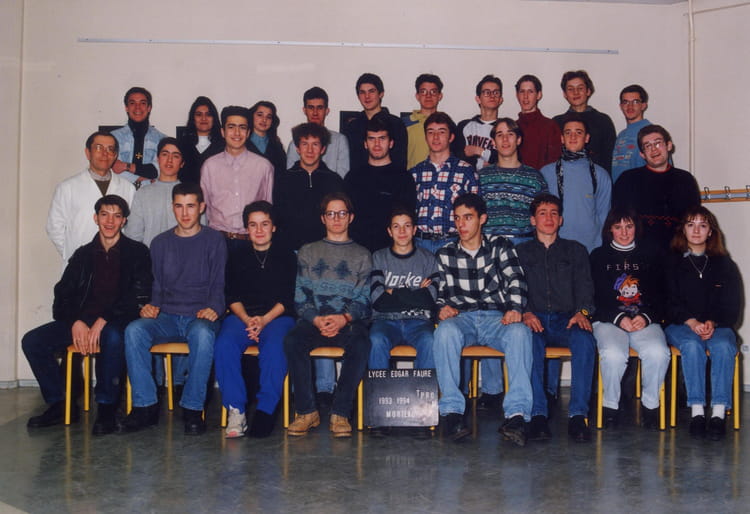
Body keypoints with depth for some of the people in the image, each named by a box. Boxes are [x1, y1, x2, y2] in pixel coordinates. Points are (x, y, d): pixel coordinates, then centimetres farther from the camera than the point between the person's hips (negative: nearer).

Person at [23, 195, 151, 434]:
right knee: (31, 341, -15)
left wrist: (103, 321, -19)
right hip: (80, 321, 5)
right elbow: (62, 295, 11)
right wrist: (75, 322, -11)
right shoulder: (83, 255, 17)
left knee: (113, 337, -39)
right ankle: (59, 405, -2)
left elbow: (138, 298, -7)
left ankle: (106, 408, -23)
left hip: (116, 322, -5)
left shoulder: (137, 253, 5)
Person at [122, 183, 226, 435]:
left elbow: (219, 284, 3)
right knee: (134, 330, -28)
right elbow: (157, 285, 18)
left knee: (203, 334, -38)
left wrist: (213, 308, -16)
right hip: (166, 317, 3)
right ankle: (145, 405, -20)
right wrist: (151, 306, -3)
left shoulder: (214, 240, 7)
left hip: (199, 317, -3)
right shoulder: (160, 243, 17)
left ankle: (192, 409, -26)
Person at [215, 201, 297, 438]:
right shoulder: (237, 257, 21)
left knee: (274, 347, -35)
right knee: (224, 345, -30)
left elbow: (287, 299, 4)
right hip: (242, 316, 2)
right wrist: (247, 320, -11)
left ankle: (266, 409, -30)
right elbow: (232, 297, 9)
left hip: (277, 317, -1)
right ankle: (235, 410, -27)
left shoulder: (287, 258, 16)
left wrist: (264, 319, -14)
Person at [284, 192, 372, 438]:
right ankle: (306, 411, -21)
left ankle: (340, 414, -26)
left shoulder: (362, 256, 18)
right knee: (292, 340, -31)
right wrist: (316, 319, -11)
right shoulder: (307, 252, 20)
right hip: (314, 320, 1)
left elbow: (364, 300, 6)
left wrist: (344, 318, -13)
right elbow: (301, 298, 9)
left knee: (361, 344, -34)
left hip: (349, 322, -1)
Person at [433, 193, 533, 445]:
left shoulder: (500, 247, 14)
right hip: (461, 318, 1)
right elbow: (439, 293, 15)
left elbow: (516, 280, 0)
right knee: (445, 331, -36)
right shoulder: (445, 254, 19)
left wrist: (514, 309, -20)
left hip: (496, 318, 0)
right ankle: (451, 410, -35)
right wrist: (442, 308, -10)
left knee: (519, 332, -35)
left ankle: (517, 413, -39)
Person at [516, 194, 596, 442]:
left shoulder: (576, 251, 22)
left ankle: (578, 415, -32)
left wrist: (582, 311, -13)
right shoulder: (521, 252, 20)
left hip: (567, 320, 1)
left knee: (585, 340, -34)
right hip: (534, 319, 0)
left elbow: (584, 286, 9)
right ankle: (537, 414, -35)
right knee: (529, 340, -36)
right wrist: (525, 312, -14)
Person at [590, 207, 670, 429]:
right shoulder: (598, 256, 12)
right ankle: (611, 406, -11)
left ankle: (650, 405, -9)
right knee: (613, 354, -33)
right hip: (608, 320, -1)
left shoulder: (651, 256, 18)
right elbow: (595, 297, 4)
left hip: (646, 320, 1)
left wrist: (646, 317, -8)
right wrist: (619, 318, -12)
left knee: (659, 352, -31)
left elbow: (661, 295, 11)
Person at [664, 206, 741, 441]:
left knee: (724, 347, -32)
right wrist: (692, 322, -17)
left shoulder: (725, 264, 12)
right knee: (692, 345, -34)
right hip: (680, 325, -1)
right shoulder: (672, 263, 9)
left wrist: (711, 323, -14)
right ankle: (697, 411, -35)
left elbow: (732, 307, 5)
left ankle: (719, 413, -34)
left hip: (717, 326, 1)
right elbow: (670, 303, 0)